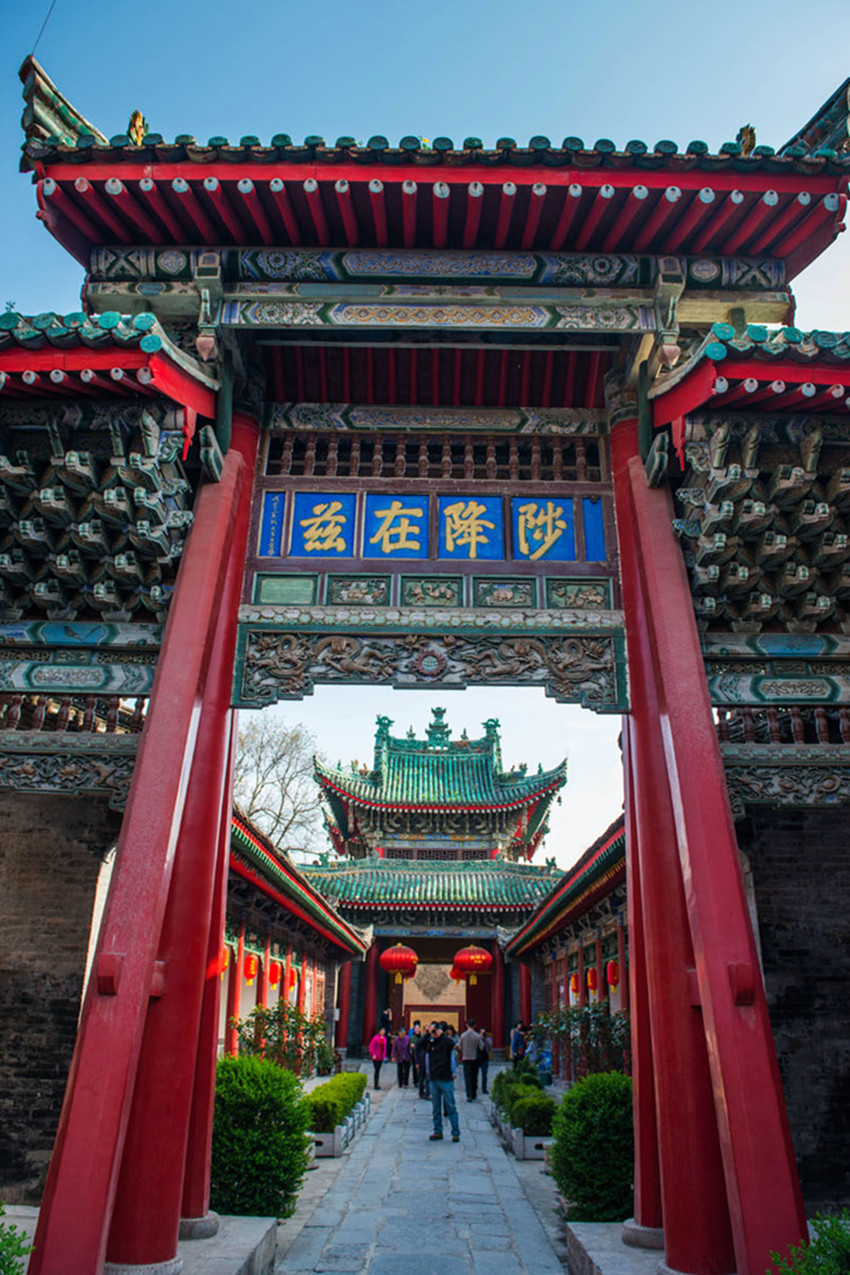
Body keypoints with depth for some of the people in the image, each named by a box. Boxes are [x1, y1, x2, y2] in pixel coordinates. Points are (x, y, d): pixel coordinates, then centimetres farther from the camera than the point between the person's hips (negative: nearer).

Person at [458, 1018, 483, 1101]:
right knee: (474, 1077, 14)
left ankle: (469, 1095, -9)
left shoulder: (463, 1035, -5)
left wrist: (461, 1057, 16)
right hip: (475, 1058, 0)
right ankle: (474, 1095, 22)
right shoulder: (477, 1036, -8)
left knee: (467, 1077, 0)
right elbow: (481, 1047, -5)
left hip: (466, 1058, 0)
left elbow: (459, 1047, 1)